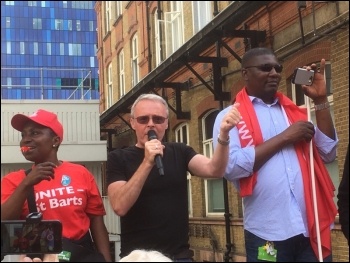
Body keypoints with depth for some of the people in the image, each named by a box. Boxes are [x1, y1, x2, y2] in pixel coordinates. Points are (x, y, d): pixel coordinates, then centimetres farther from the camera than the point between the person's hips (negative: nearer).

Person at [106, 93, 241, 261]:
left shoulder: (179, 152, 5)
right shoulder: (118, 158, -3)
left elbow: (213, 170, -12)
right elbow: (120, 207, -18)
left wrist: (223, 135, -29)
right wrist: (147, 162, -25)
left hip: (179, 254, 3)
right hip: (136, 255, -2)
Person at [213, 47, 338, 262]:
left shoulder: (294, 111, 15)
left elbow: (328, 153, 6)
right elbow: (231, 166, -15)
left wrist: (320, 100, 2)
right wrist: (284, 137, -10)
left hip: (313, 228, 4)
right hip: (268, 233, -4)